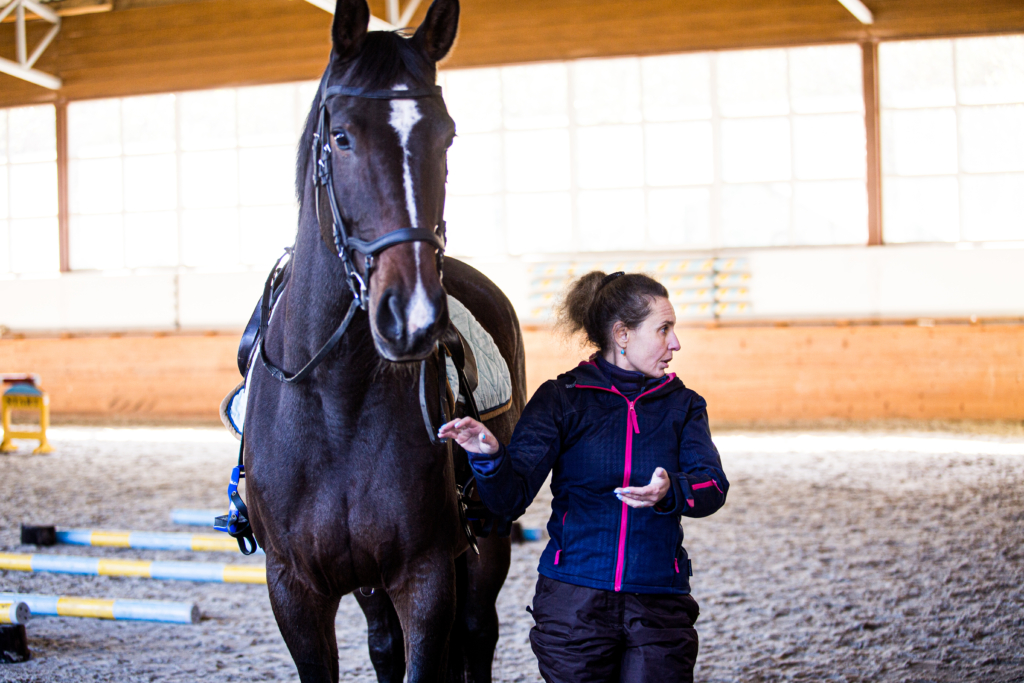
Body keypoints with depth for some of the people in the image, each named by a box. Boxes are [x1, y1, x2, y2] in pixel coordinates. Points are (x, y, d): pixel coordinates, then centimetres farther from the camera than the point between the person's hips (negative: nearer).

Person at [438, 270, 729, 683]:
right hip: (574, 602, -1)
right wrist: (488, 456, -29)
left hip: (658, 603, 2)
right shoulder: (559, 400, 0)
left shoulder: (682, 405, 8)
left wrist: (671, 491, -30)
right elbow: (511, 498, -8)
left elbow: (713, 486, -8)